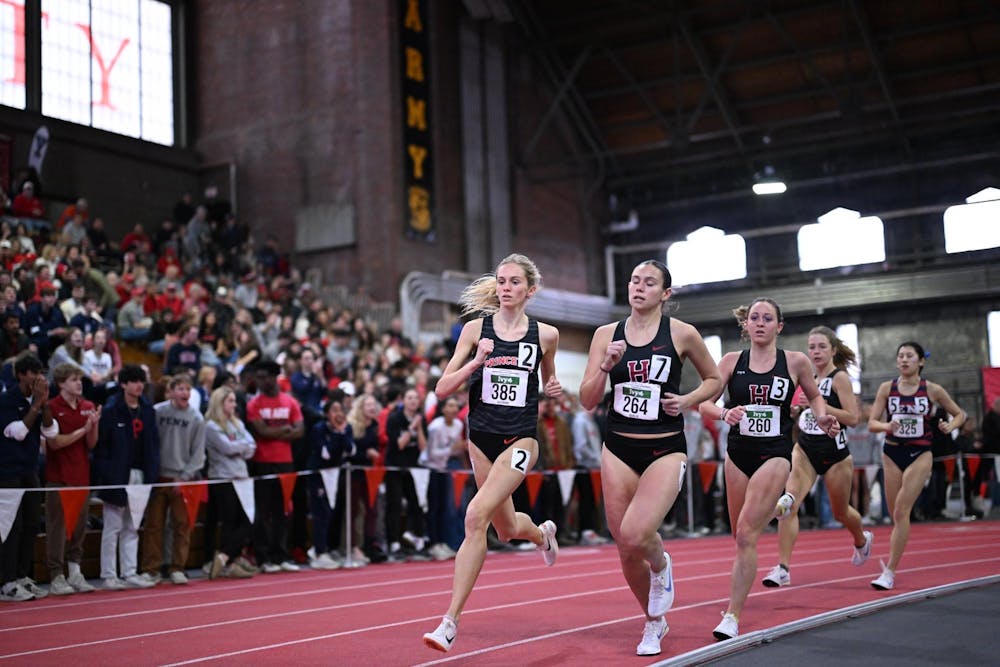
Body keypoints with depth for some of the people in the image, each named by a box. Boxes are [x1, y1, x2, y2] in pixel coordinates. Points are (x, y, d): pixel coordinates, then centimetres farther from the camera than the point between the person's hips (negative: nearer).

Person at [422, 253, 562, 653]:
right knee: (507, 529, 17)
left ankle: (451, 622, -17)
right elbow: (442, 389, -4)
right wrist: (476, 361, -18)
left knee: (476, 515, -22)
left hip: (521, 440, -3)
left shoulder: (546, 335, 1)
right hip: (482, 439, 3)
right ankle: (542, 534, 56)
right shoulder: (476, 329, -1)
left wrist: (554, 390, -2)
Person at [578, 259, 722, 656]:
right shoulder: (607, 335, 4)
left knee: (634, 535, -24)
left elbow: (715, 380, 12)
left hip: (665, 449, -3)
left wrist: (687, 400, -6)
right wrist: (606, 365, -15)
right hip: (619, 449, 3)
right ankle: (654, 622, 31)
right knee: (625, 549, 7)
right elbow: (587, 401, 1)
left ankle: (661, 566, 12)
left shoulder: (682, 334, -2)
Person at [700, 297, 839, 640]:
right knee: (740, 537, 9)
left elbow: (814, 395, 18)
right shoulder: (732, 361, 3)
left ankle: (732, 616, -12)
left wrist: (822, 419, -3)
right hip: (738, 454, 3)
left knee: (746, 533, -14)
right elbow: (704, 402, -5)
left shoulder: (796, 362, 1)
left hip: (775, 454, -3)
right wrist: (724, 413, -26)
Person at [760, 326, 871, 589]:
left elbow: (852, 418, -18)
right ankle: (782, 569, -21)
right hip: (804, 449, 4)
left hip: (834, 454, -4)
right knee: (789, 504, -19)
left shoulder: (840, 377, -10)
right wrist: (796, 409, 0)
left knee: (840, 512, 17)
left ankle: (862, 540, 53)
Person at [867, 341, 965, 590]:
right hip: (892, 454, 2)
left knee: (901, 512, -13)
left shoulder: (933, 390, -2)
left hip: (920, 455, -2)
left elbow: (960, 414, 10)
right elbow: (872, 423, -1)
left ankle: (890, 572, -12)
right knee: (896, 515, 8)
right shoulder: (887, 388, 1)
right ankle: (892, 561, 31)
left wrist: (950, 425, -11)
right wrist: (886, 426, -23)